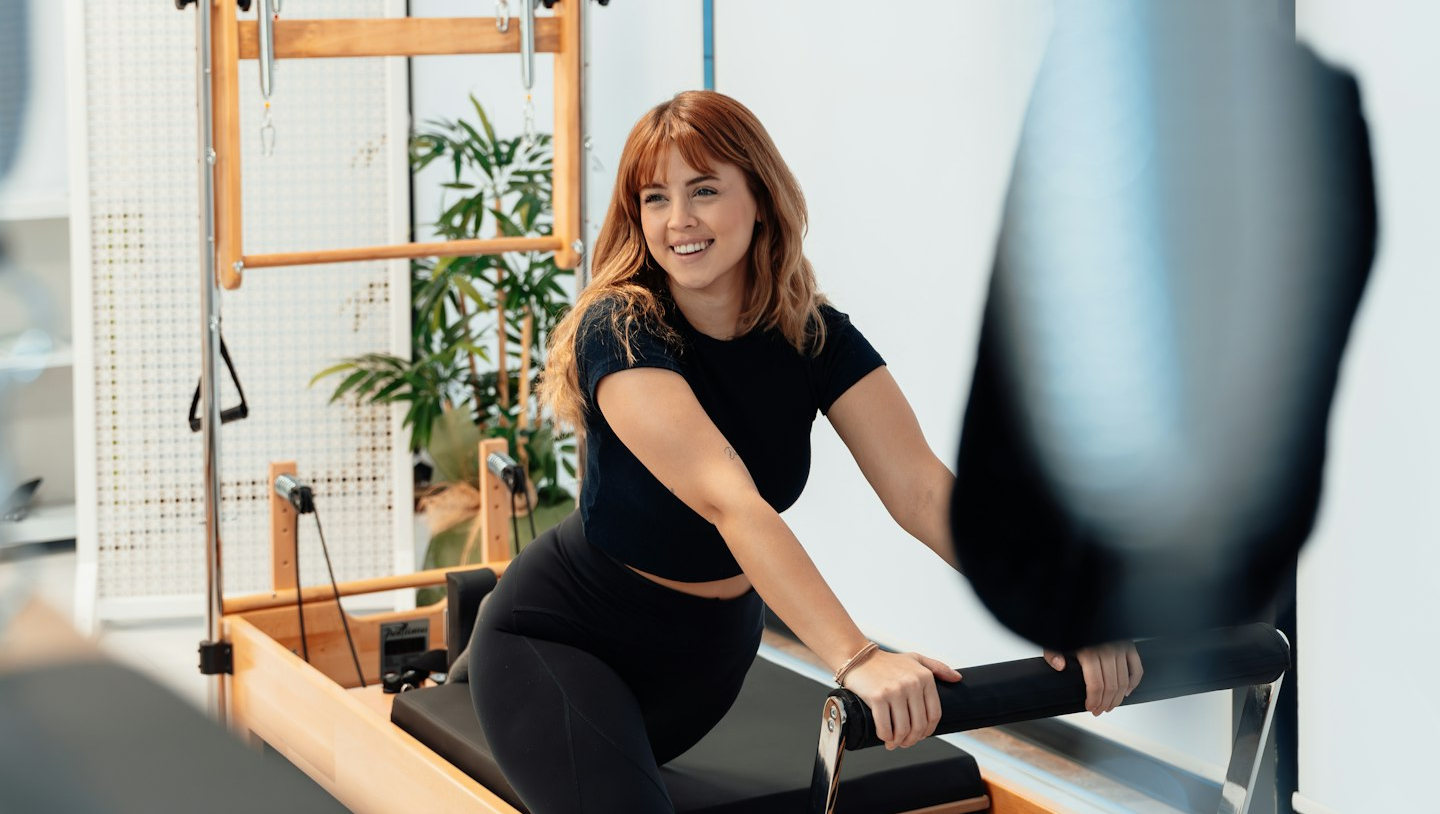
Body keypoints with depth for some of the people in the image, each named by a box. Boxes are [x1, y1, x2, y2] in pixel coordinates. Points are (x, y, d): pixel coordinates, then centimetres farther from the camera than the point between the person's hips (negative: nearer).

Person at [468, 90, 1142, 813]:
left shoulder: (813, 337, -11)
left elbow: (921, 488, -22)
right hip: (564, 637, -5)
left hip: (710, 646, 6)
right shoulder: (621, 331, -27)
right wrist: (856, 660, -53)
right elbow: (729, 499, -41)